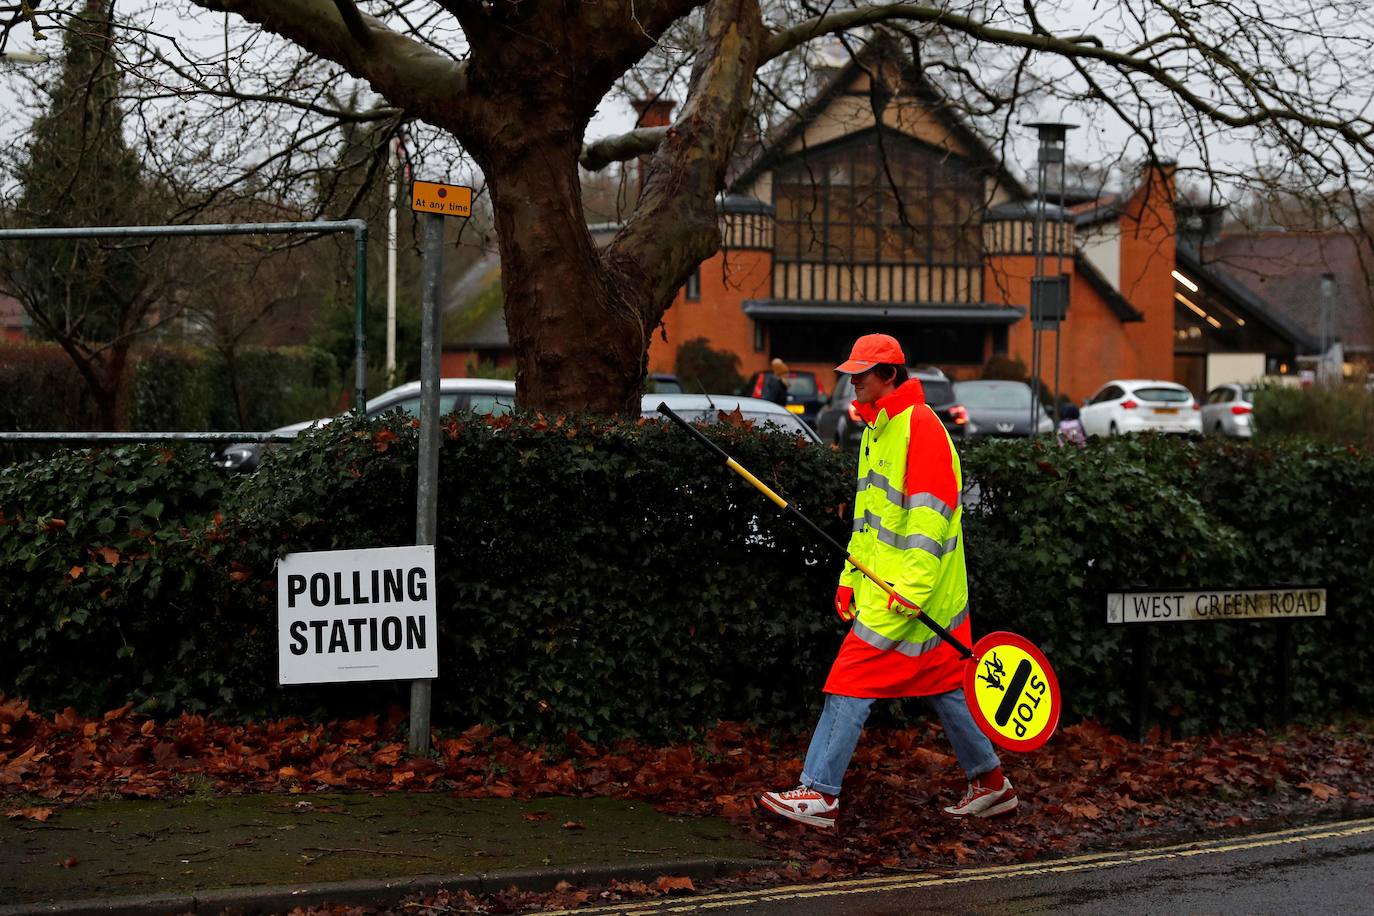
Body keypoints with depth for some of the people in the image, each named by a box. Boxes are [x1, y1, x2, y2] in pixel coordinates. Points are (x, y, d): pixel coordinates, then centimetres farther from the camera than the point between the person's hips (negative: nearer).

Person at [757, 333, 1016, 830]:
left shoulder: (919, 427, -15)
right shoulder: (877, 430, 16)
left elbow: (929, 514, -21)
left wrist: (912, 588, -25)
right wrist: (851, 577, 18)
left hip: (909, 596, -10)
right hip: (881, 586, 10)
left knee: (850, 682, -9)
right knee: (945, 686, 14)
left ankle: (819, 794, -6)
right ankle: (991, 783, 23)